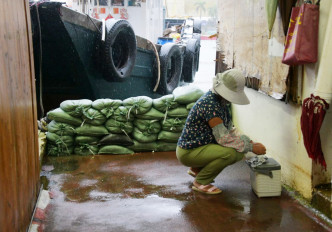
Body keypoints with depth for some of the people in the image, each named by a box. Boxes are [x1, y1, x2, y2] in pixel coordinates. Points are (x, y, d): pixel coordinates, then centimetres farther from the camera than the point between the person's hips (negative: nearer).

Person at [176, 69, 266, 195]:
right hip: (188, 152, -10)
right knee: (230, 153, -27)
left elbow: (230, 129, 10)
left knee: (239, 153, 4)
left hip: (202, 146, 10)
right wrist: (251, 147, -22)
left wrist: (249, 142, -5)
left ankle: (197, 169, 15)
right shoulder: (210, 103, -25)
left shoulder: (222, 101, 5)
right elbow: (222, 137, -28)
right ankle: (200, 182, -7)